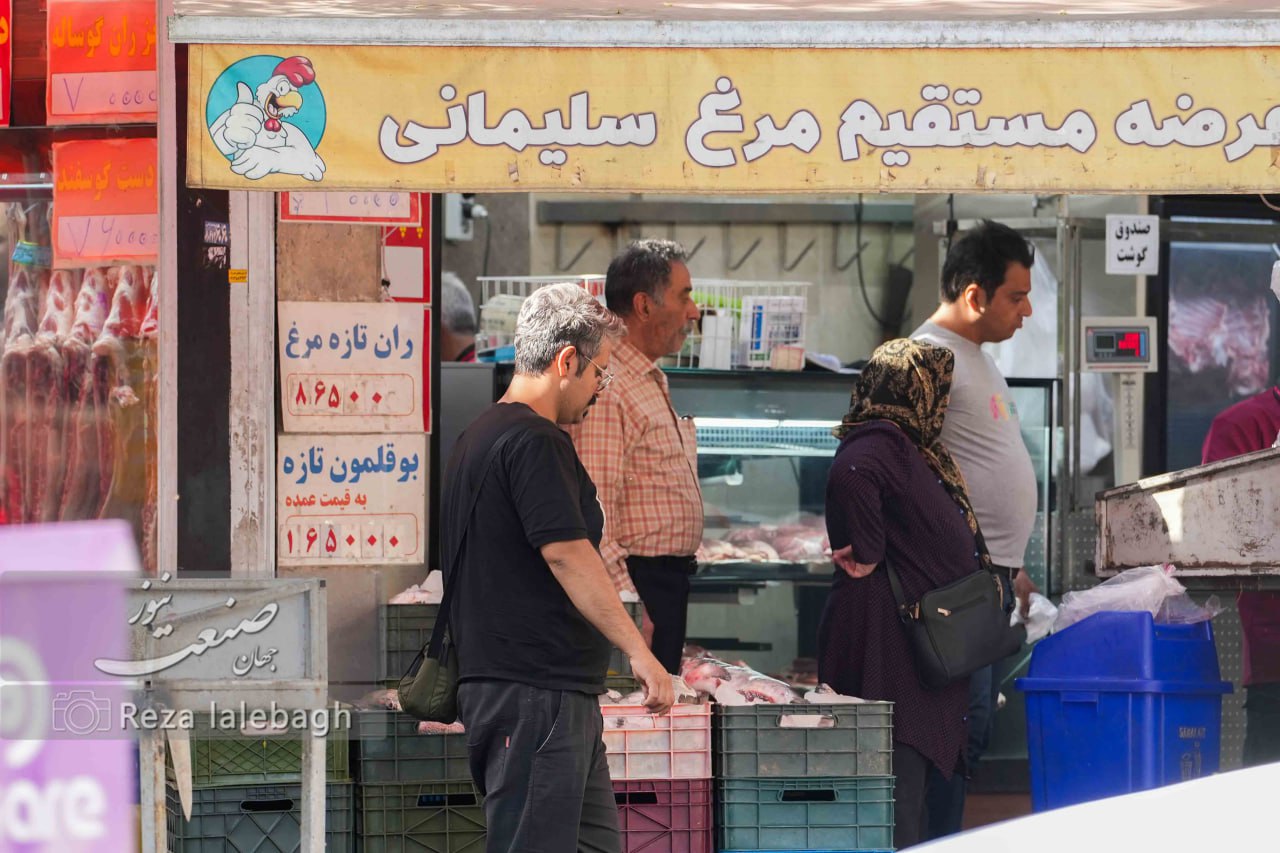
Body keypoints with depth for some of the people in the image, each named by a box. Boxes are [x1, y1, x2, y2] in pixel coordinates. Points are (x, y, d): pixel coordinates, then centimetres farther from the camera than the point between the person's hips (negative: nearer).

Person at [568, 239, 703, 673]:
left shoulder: (653, 383, 18)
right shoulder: (607, 389, -16)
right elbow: (593, 515, -22)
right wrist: (627, 606, -24)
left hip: (669, 583, 10)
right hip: (637, 581, -10)